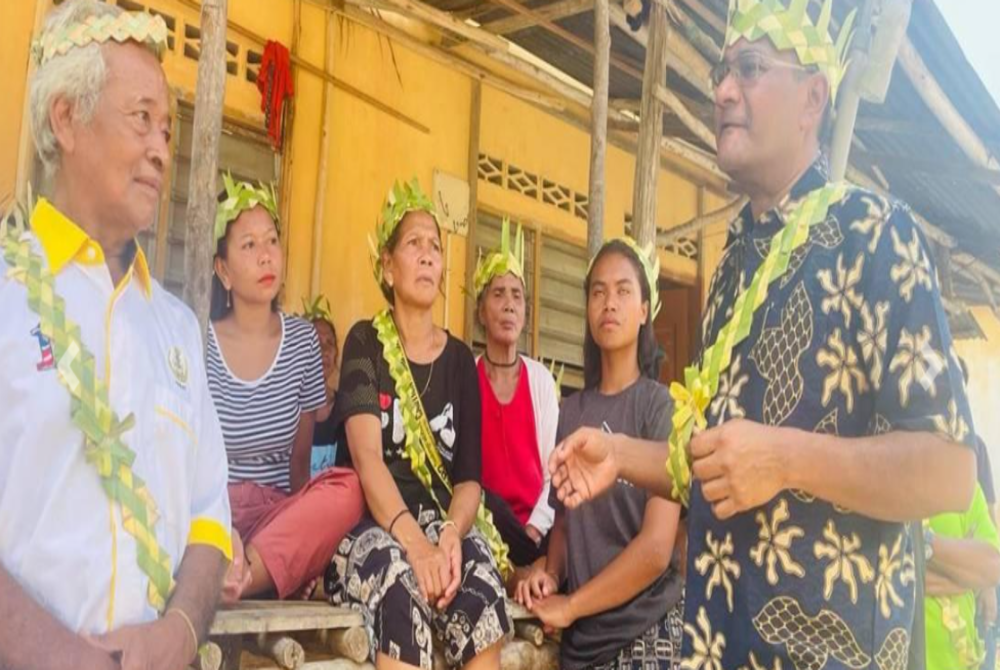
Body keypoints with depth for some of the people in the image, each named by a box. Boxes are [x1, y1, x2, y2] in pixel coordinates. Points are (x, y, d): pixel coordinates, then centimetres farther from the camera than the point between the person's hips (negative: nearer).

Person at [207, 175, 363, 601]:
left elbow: (300, 458, 11)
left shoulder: (302, 340, 7)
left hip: (280, 514, 4)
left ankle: (238, 579, -38)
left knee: (348, 489, -32)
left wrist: (303, 528, -8)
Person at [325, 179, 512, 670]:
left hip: (443, 521, 2)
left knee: (476, 564, -32)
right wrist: (414, 541, -29)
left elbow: (469, 476, 3)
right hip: (372, 524, -2)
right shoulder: (365, 341, 3)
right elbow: (367, 456, -13)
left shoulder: (460, 358, 12)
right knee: (396, 572, -37)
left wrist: (452, 533, -21)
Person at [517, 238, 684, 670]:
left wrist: (569, 606, -12)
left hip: (645, 631, -4)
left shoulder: (660, 406, -9)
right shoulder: (571, 412, 7)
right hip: (581, 634, 5)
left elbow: (656, 548, -16)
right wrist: (550, 573, -7)